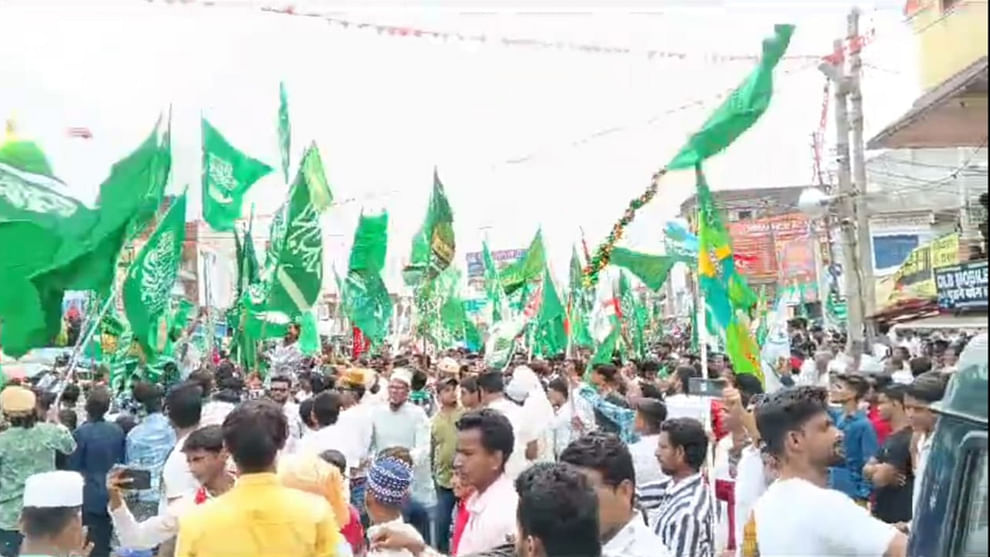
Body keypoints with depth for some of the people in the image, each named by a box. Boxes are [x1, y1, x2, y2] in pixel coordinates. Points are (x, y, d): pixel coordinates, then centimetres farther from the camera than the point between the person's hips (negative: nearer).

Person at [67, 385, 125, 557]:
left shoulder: (82, 432, -16)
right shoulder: (117, 430, -2)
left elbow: (74, 466, -9)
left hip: (89, 496, -4)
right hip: (111, 494, 5)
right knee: (105, 541, 15)